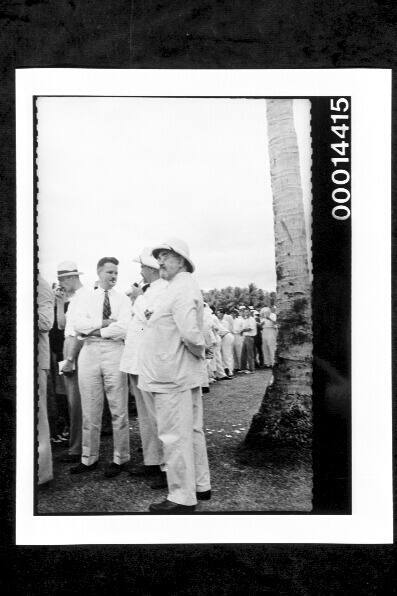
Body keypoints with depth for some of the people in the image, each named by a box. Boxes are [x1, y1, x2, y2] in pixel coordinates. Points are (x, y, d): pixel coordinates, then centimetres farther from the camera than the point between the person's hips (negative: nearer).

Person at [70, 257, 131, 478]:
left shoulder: (122, 299, 6)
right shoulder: (84, 298, 12)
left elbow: (124, 328, -9)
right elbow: (78, 325, -4)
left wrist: (94, 331, -7)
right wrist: (104, 322, -10)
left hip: (114, 351, -2)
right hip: (89, 352, 2)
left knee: (119, 409, 2)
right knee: (90, 410, 7)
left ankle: (120, 458, 13)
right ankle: (89, 458, 19)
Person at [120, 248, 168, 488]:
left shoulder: (163, 290, -11)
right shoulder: (148, 290, 18)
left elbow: (151, 319, -22)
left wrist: (138, 298, -11)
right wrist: (135, 299, 13)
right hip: (136, 360, 10)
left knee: (157, 416, -7)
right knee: (145, 416, 16)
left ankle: (168, 467, 1)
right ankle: (152, 462, 27)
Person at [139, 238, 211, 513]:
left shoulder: (181, 289, -17)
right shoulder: (184, 287, 16)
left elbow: (190, 332, -28)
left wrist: (199, 350, -9)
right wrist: (156, 319, 12)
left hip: (173, 376, -11)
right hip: (185, 374, 11)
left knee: (176, 437, -2)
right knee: (192, 431, 17)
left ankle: (182, 498, 7)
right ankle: (200, 486, 29)